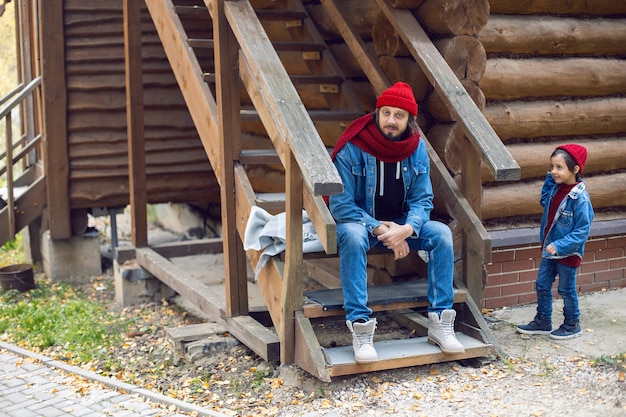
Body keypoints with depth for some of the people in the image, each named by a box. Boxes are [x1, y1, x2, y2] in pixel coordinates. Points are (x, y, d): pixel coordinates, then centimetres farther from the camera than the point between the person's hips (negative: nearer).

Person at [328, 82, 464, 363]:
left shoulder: (417, 148, -5)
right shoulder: (352, 148, -18)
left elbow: (422, 200, -4)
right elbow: (340, 204, -19)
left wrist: (406, 229, -26)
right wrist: (379, 229, -27)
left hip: (401, 225, 4)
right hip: (360, 222, -4)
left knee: (441, 233, -19)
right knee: (352, 236, -37)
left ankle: (440, 322, -14)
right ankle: (360, 328, -35)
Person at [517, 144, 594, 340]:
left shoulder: (580, 198, -24)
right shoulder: (555, 188, -2)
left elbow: (582, 231, -24)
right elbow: (544, 201, 18)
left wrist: (559, 246, -31)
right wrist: (549, 179, 3)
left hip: (568, 254, -7)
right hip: (549, 249, 7)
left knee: (567, 290, 10)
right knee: (542, 285, 15)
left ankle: (572, 325, 29)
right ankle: (542, 321, 31)